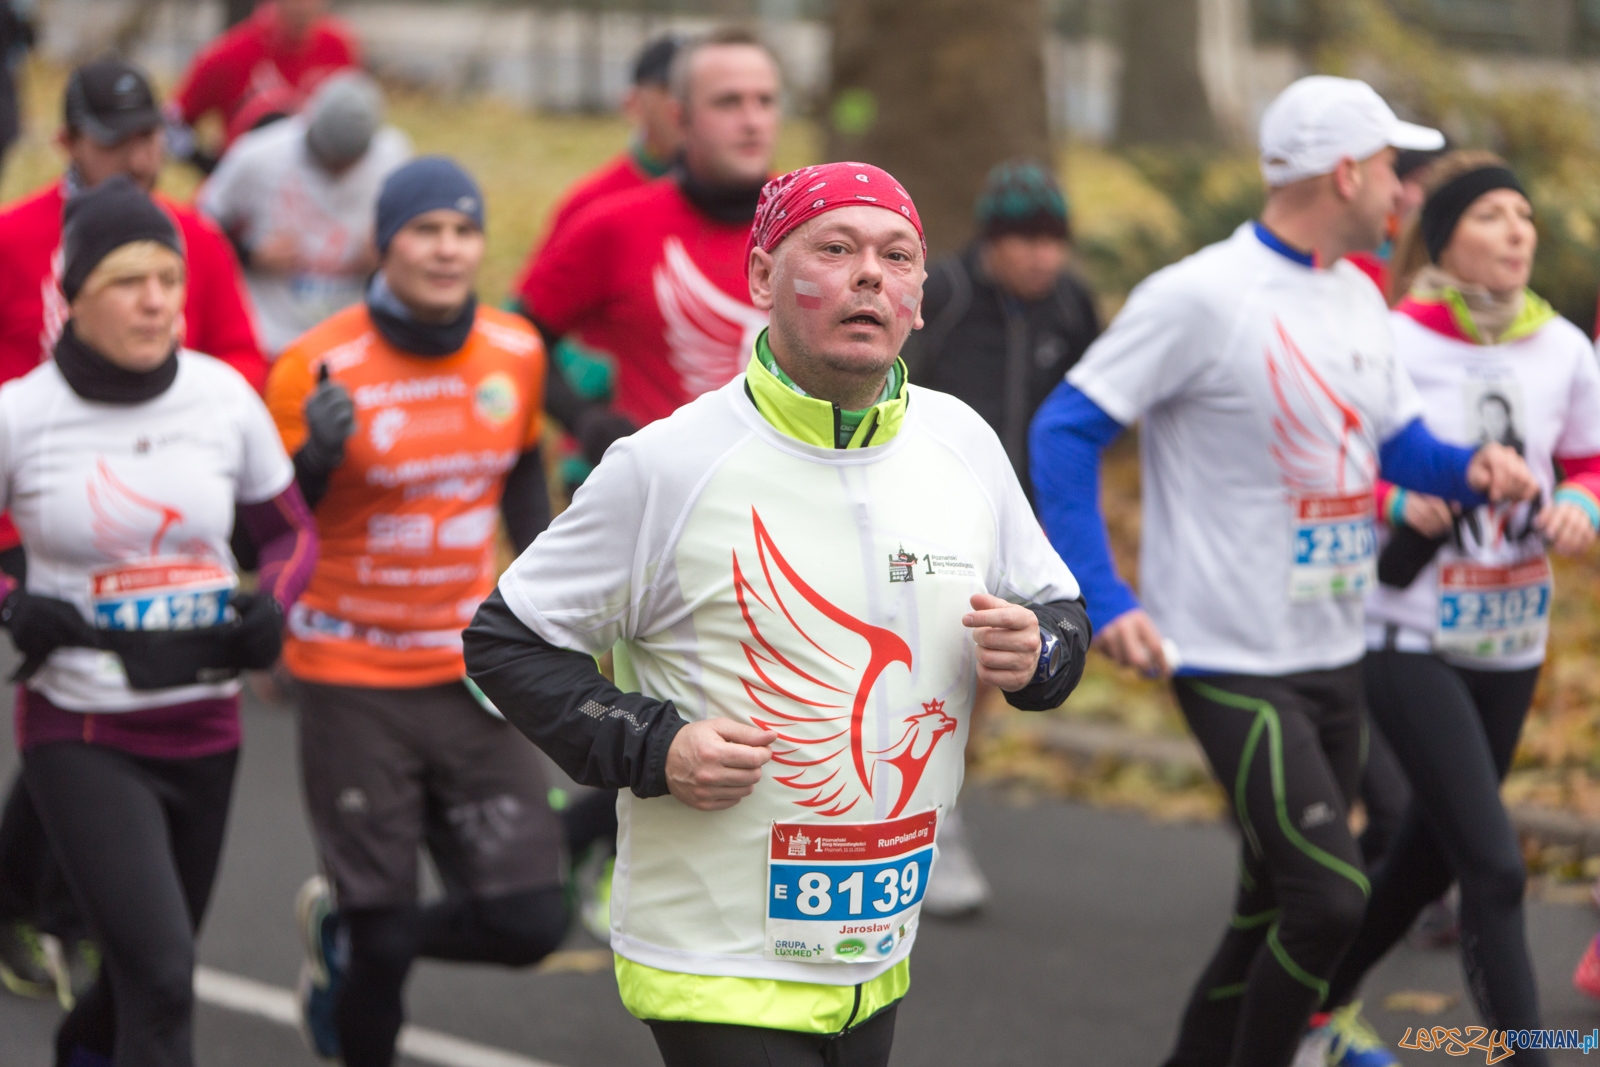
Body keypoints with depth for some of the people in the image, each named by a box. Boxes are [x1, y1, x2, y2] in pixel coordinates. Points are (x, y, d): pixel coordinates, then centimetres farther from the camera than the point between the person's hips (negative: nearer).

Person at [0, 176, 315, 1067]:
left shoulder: (225, 397, -2)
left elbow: (293, 530, 12)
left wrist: (271, 606, -8)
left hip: (205, 727, 4)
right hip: (82, 734, -4)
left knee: (151, 974, 19)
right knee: (162, 979, -17)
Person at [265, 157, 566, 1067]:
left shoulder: (516, 352, 0)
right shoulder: (320, 368, -13)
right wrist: (314, 460, -29)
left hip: (472, 676, 4)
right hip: (353, 682, -4)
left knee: (530, 924, 0)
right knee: (387, 939, -1)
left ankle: (344, 932, 28)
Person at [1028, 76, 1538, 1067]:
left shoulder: (1359, 299, 10)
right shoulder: (1203, 297, -14)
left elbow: (1400, 437, 21)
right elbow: (1066, 429, -13)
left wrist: (1472, 468, -3)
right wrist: (1103, 600, -21)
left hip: (1337, 660, 8)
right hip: (1236, 665, -8)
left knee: (1276, 914, 13)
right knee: (1329, 901, -17)